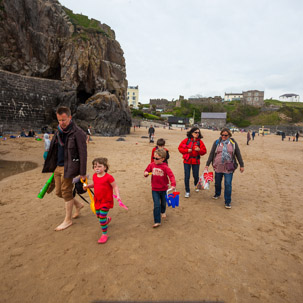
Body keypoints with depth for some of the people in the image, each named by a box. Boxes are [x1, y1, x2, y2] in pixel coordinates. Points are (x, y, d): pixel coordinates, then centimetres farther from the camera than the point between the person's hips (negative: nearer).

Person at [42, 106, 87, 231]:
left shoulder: (77, 133, -14)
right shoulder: (58, 132, 10)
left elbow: (83, 154, -14)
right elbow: (54, 150, 18)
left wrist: (82, 173, -15)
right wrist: (53, 166, 19)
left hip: (69, 167, -8)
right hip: (58, 166, 8)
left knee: (66, 192, -1)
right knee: (59, 192, 13)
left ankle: (68, 220, 17)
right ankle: (78, 205, 36)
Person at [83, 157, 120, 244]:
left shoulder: (108, 177, -19)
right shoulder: (94, 176, 1)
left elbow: (115, 186, -15)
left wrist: (117, 195, -26)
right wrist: (87, 186, 0)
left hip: (106, 201, -7)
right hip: (97, 200, 7)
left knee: (102, 218, -8)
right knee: (98, 215, 22)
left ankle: (104, 234, 11)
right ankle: (107, 219, 55)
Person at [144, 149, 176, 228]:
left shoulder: (165, 167, -17)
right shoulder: (151, 165, -6)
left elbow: (171, 175, -22)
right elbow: (147, 170, 8)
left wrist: (173, 184, -35)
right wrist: (146, 173, -16)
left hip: (163, 189, 0)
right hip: (154, 189, 1)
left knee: (163, 203, 23)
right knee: (156, 205, -6)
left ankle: (162, 212, 55)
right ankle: (157, 221, 2)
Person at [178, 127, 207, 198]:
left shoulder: (200, 142, 1)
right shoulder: (186, 140, -2)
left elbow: (204, 151, 2)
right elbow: (180, 148, 1)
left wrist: (199, 150, -18)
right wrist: (187, 150, -13)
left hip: (196, 161, 1)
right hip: (187, 161, -1)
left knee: (196, 176, 9)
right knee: (187, 176, 0)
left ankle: (196, 185, 44)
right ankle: (187, 191, 15)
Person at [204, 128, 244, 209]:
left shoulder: (233, 143, 3)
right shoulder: (217, 142, 3)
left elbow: (238, 154, 8)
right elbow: (211, 154, 4)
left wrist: (241, 165, 9)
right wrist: (207, 164, 2)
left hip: (229, 168, -2)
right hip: (218, 167, 2)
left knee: (228, 184, -5)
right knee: (217, 183, 15)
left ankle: (227, 202, 7)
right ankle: (217, 194, 43)